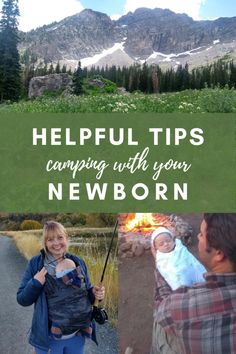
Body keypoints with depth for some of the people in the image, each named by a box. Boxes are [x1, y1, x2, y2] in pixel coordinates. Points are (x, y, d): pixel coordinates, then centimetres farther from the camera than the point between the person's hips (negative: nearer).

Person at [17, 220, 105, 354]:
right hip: (49, 338, -2)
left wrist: (95, 293, -12)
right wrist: (35, 283, -23)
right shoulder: (36, 264, -8)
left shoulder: (78, 262, 0)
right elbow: (22, 299, -6)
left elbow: (86, 293, 9)